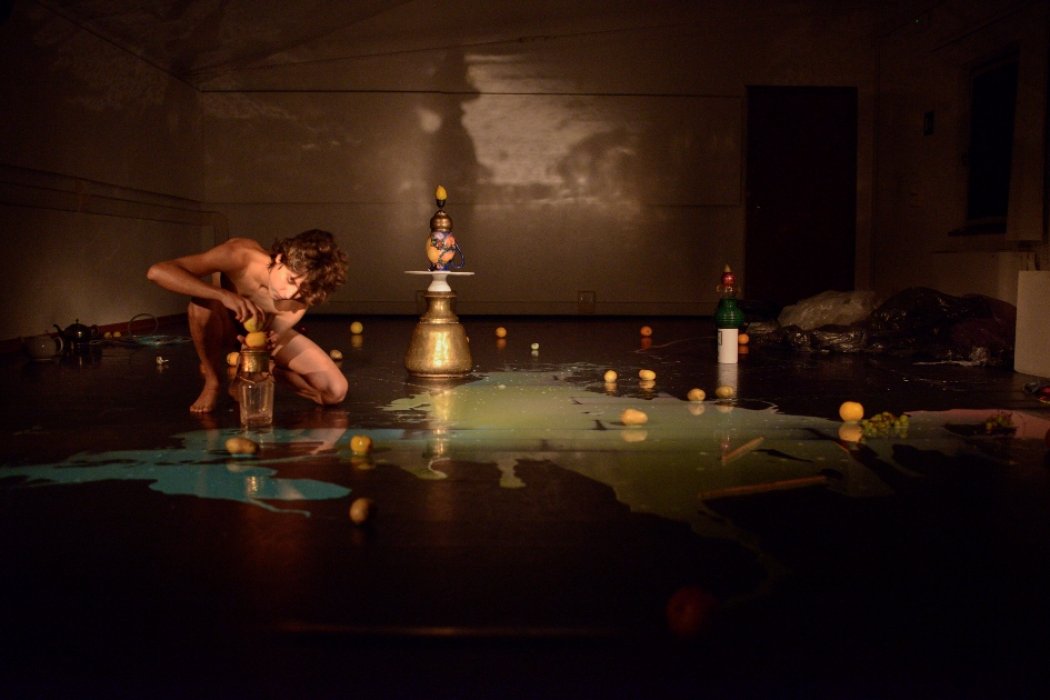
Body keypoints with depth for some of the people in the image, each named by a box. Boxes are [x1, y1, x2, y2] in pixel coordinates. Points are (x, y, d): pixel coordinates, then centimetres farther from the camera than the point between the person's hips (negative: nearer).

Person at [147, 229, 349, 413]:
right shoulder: (239, 255, -38)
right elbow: (157, 271, -45)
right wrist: (224, 294, -55)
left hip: (268, 332, 2)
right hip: (224, 329, -1)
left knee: (335, 392, -17)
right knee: (203, 303, -39)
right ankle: (213, 381, -14)